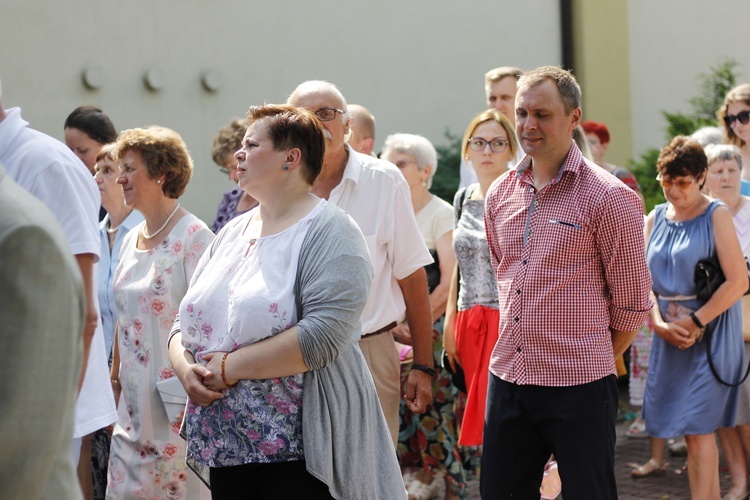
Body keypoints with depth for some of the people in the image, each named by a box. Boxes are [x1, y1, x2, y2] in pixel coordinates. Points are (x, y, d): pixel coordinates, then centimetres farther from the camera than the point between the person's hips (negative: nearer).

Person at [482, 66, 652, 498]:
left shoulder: (608, 197, -8)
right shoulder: (500, 195, 10)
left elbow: (632, 304, -3)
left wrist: (593, 361, 5)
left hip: (579, 386, -5)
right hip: (508, 378, 6)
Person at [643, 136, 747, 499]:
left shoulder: (716, 215, -6)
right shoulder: (655, 219, 8)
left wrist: (694, 323, -14)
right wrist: (659, 324, -9)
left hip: (710, 331, -5)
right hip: (669, 334, 5)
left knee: (698, 427, -8)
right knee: (694, 428, 6)